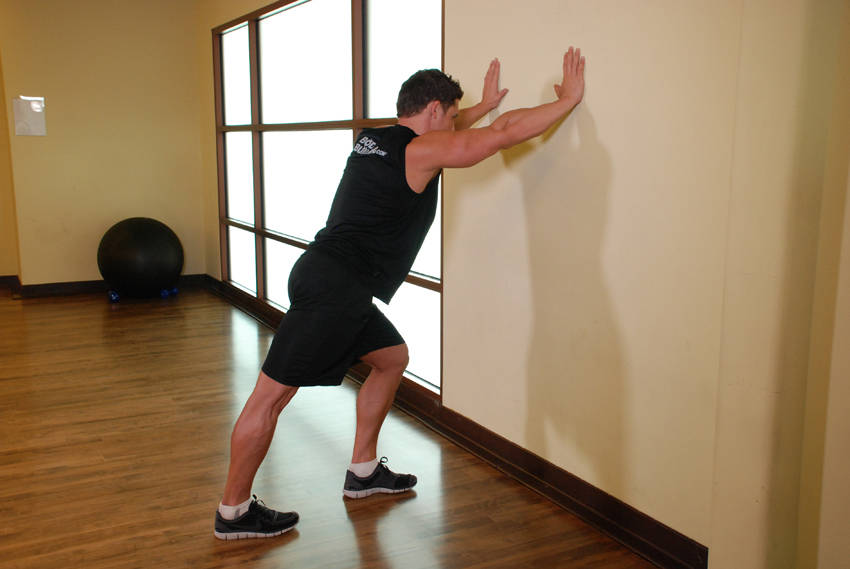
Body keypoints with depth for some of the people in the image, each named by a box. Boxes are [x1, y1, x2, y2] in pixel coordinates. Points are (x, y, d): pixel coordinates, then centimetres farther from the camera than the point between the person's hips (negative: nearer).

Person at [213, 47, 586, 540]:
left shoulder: (379, 139, 17)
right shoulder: (421, 150, -9)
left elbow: (439, 131, 38)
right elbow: (508, 132, -8)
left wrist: (486, 104, 44)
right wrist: (568, 99, 4)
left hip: (344, 291, 10)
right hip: (332, 289, -10)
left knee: (393, 358, 21)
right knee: (272, 394, -2)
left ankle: (363, 472, 30)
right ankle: (234, 511, 9)